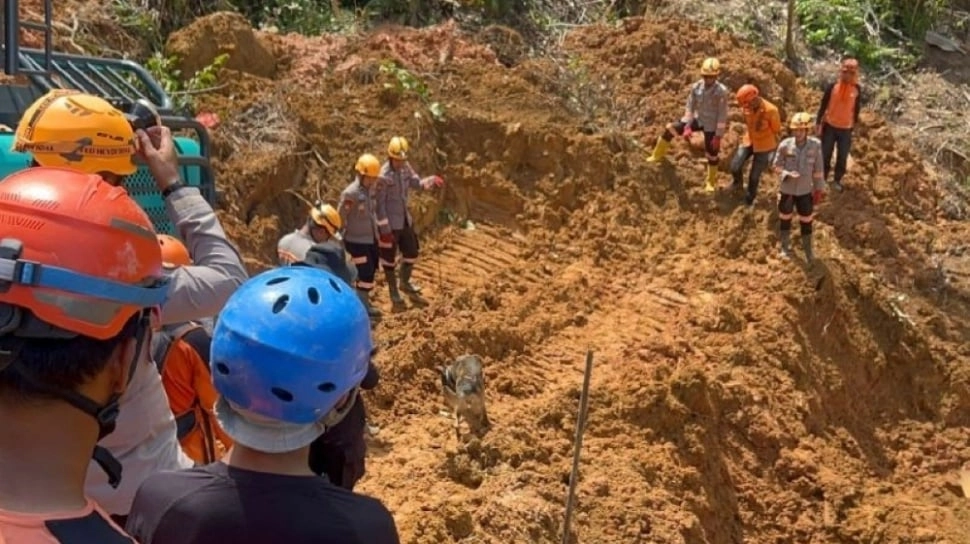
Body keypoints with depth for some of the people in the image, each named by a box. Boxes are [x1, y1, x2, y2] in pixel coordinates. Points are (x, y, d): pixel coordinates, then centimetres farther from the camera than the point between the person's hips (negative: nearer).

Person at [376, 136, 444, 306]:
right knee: (390, 258, 8)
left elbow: (416, 183, 7)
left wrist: (432, 180, -15)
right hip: (390, 223, -7)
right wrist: (385, 230, -18)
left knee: (411, 252, 18)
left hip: (405, 220, 7)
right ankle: (393, 292, 25)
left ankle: (405, 283, 41)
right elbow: (379, 204, -19)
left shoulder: (405, 167, -3)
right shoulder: (384, 176, -24)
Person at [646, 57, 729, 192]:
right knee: (670, 129, -1)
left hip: (712, 126, -4)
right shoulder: (696, 87, -12)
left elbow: (723, 114, -20)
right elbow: (690, 107, -4)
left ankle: (710, 182, 30)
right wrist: (687, 127, -9)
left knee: (712, 155, 8)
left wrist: (718, 136, -19)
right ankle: (658, 155, 19)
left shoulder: (721, 91, -24)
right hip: (697, 120, 4)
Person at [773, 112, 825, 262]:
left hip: (805, 191, 0)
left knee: (806, 221, 12)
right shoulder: (785, 145, -16)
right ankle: (785, 248, 40)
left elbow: (817, 169, -3)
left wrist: (819, 189, 3)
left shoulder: (815, 145, -14)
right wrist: (787, 173, -25)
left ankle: (808, 250, 34)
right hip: (787, 190, 0)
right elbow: (777, 166, -5)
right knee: (785, 219, 18)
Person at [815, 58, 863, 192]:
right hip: (830, 126, -1)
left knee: (842, 157, 9)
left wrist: (854, 126, 11)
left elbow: (857, 108, 6)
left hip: (846, 129, 1)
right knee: (825, 154, 10)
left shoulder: (857, 89, -6)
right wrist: (818, 123, -4)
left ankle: (837, 180, 25)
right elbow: (823, 105, -4)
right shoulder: (832, 86, -10)